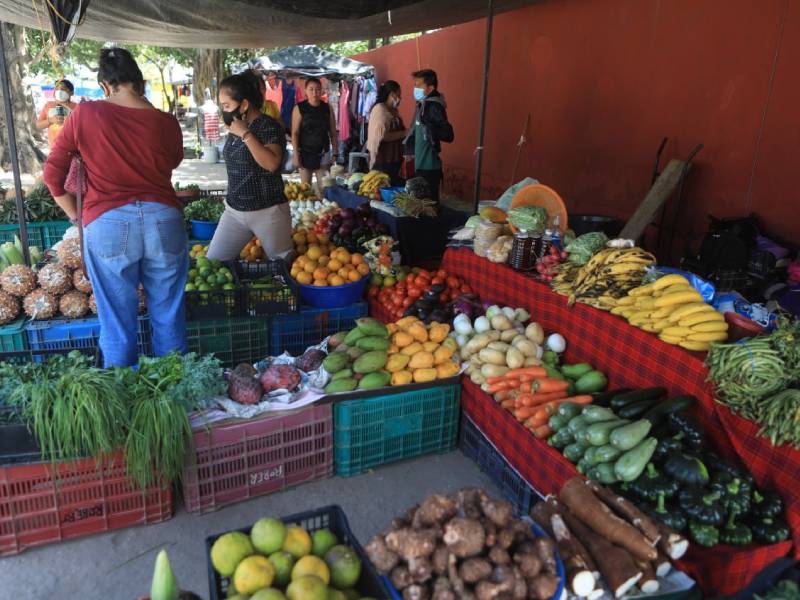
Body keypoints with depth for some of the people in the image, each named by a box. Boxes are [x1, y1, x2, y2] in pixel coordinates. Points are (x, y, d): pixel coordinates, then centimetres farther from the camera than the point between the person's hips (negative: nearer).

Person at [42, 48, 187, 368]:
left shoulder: (85, 114, 1)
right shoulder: (166, 122, 3)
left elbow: (52, 173, 6)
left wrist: (76, 215, 18)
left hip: (107, 224, -1)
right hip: (163, 220, 2)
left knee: (117, 322, 10)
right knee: (169, 318, 12)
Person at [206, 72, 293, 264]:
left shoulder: (269, 126, -13)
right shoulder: (235, 128, 9)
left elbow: (271, 164, -29)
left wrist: (245, 134, -24)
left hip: (268, 212, -7)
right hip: (234, 211, 7)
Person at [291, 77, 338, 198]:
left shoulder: (327, 108, 4)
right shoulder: (299, 108, -3)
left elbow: (333, 133, 7)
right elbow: (295, 133, -5)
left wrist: (334, 153, 2)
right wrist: (296, 155, -10)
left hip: (323, 153, 2)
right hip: (305, 153, -2)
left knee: (323, 188, -2)